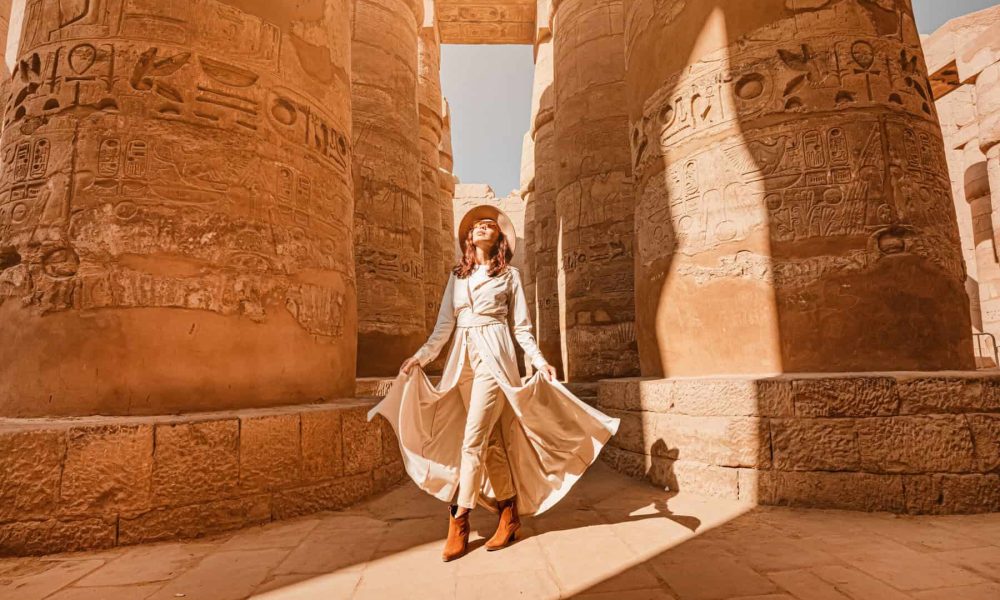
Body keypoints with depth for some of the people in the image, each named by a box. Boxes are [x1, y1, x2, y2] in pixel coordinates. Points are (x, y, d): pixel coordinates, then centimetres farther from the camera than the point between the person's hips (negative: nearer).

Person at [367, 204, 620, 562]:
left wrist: (540, 362, -5)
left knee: (473, 439, -10)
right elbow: (444, 325, 11)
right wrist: (421, 356, 1)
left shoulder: (509, 275, 7)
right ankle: (510, 514, 19)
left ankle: (459, 522, 0)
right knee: (491, 441, 7)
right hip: (463, 359, 4)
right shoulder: (457, 277, 16)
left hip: (493, 358, -4)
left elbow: (521, 327, 5)